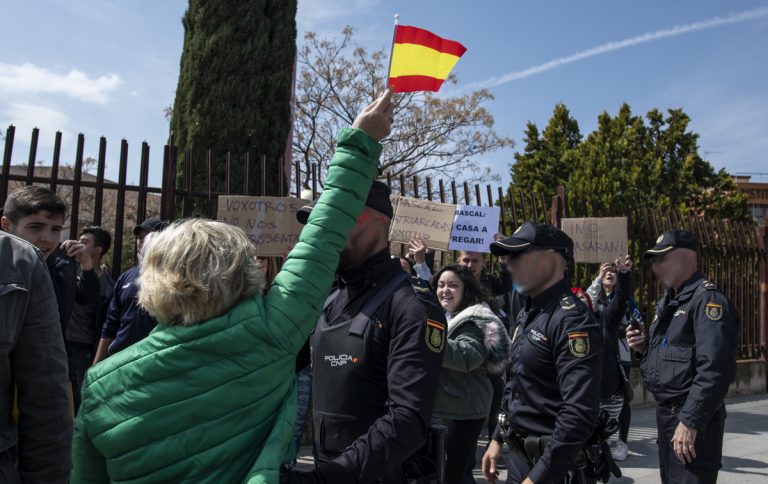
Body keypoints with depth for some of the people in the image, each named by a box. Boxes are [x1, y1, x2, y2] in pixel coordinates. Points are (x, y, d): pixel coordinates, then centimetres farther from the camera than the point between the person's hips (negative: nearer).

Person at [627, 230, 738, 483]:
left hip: (691, 417, -9)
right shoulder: (667, 301, 13)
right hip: (665, 411, 9)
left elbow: (714, 370, -25)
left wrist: (690, 421, -25)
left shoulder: (707, 299, -17)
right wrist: (646, 346, 2)